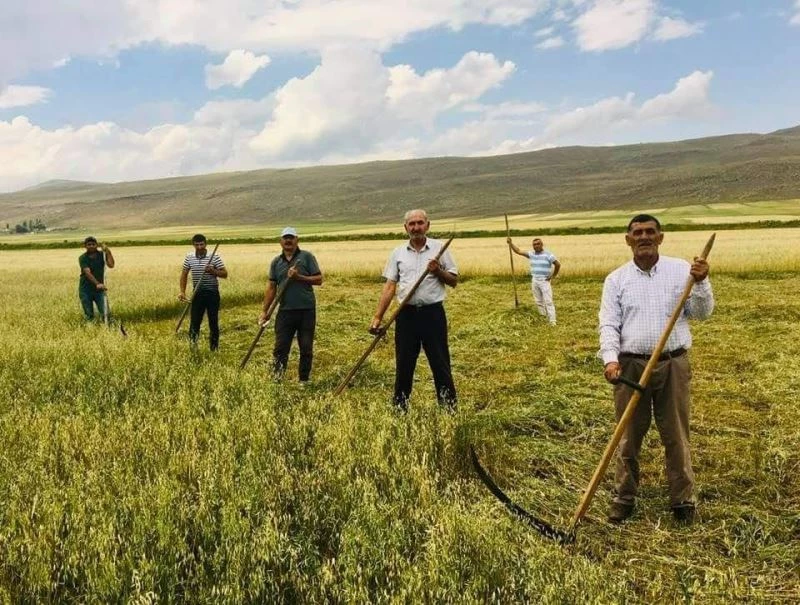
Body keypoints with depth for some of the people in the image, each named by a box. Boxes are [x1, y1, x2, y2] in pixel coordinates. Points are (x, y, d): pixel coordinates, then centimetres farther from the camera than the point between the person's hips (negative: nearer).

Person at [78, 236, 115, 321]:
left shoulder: (102, 254, 1)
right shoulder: (82, 258, -7)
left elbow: (111, 265, -16)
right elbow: (87, 272, -21)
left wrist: (108, 252, -22)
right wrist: (97, 284, -36)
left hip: (99, 289, 1)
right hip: (86, 289, -1)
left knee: (105, 312, -11)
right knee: (89, 315, 1)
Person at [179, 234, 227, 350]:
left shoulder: (215, 257, -7)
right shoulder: (189, 257, 3)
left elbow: (225, 274, -4)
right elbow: (184, 274, 10)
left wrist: (213, 271, -23)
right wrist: (182, 292, 2)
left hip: (212, 292, -2)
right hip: (197, 293, 2)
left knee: (213, 321, 5)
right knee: (194, 321, 2)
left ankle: (214, 348, 17)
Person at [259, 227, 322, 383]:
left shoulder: (307, 257, 0)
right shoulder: (276, 262, 9)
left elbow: (318, 280, -3)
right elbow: (271, 287, 8)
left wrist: (299, 277, -15)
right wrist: (264, 311, 3)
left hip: (306, 310, -2)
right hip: (285, 310, 2)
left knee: (306, 348, 6)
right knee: (280, 346, 0)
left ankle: (304, 380, 18)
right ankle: (277, 379, 6)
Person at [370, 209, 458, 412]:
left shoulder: (439, 248, 3)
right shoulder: (398, 252, 7)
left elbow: (453, 281, 6)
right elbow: (389, 287, 5)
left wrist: (438, 271, -14)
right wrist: (377, 317, -1)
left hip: (433, 313, -2)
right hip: (407, 313, 2)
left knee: (440, 363, 2)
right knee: (403, 364, 9)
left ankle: (449, 406, 11)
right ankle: (399, 406, 21)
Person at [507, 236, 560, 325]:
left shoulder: (548, 254, -9)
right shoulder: (531, 254, 6)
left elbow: (558, 264, -9)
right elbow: (518, 251, 5)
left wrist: (553, 276, -6)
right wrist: (510, 243, -4)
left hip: (545, 281, -5)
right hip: (534, 281, 5)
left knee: (548, 301, -8)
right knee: (539, 302, 9)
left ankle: (552, 321, -8)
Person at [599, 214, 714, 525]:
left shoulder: (681, 269, 3)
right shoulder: (616, 279, 3)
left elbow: (702, 312, 0)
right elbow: (608, 324, -3)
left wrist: (700, 283, -18)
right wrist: (610, 358, -19)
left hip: (673, 364, 0)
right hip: (630, 366, 0)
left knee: (676, 436, 8)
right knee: (629, 436, 9)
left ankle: (682, 499, 22)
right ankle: (624, 497, 23)